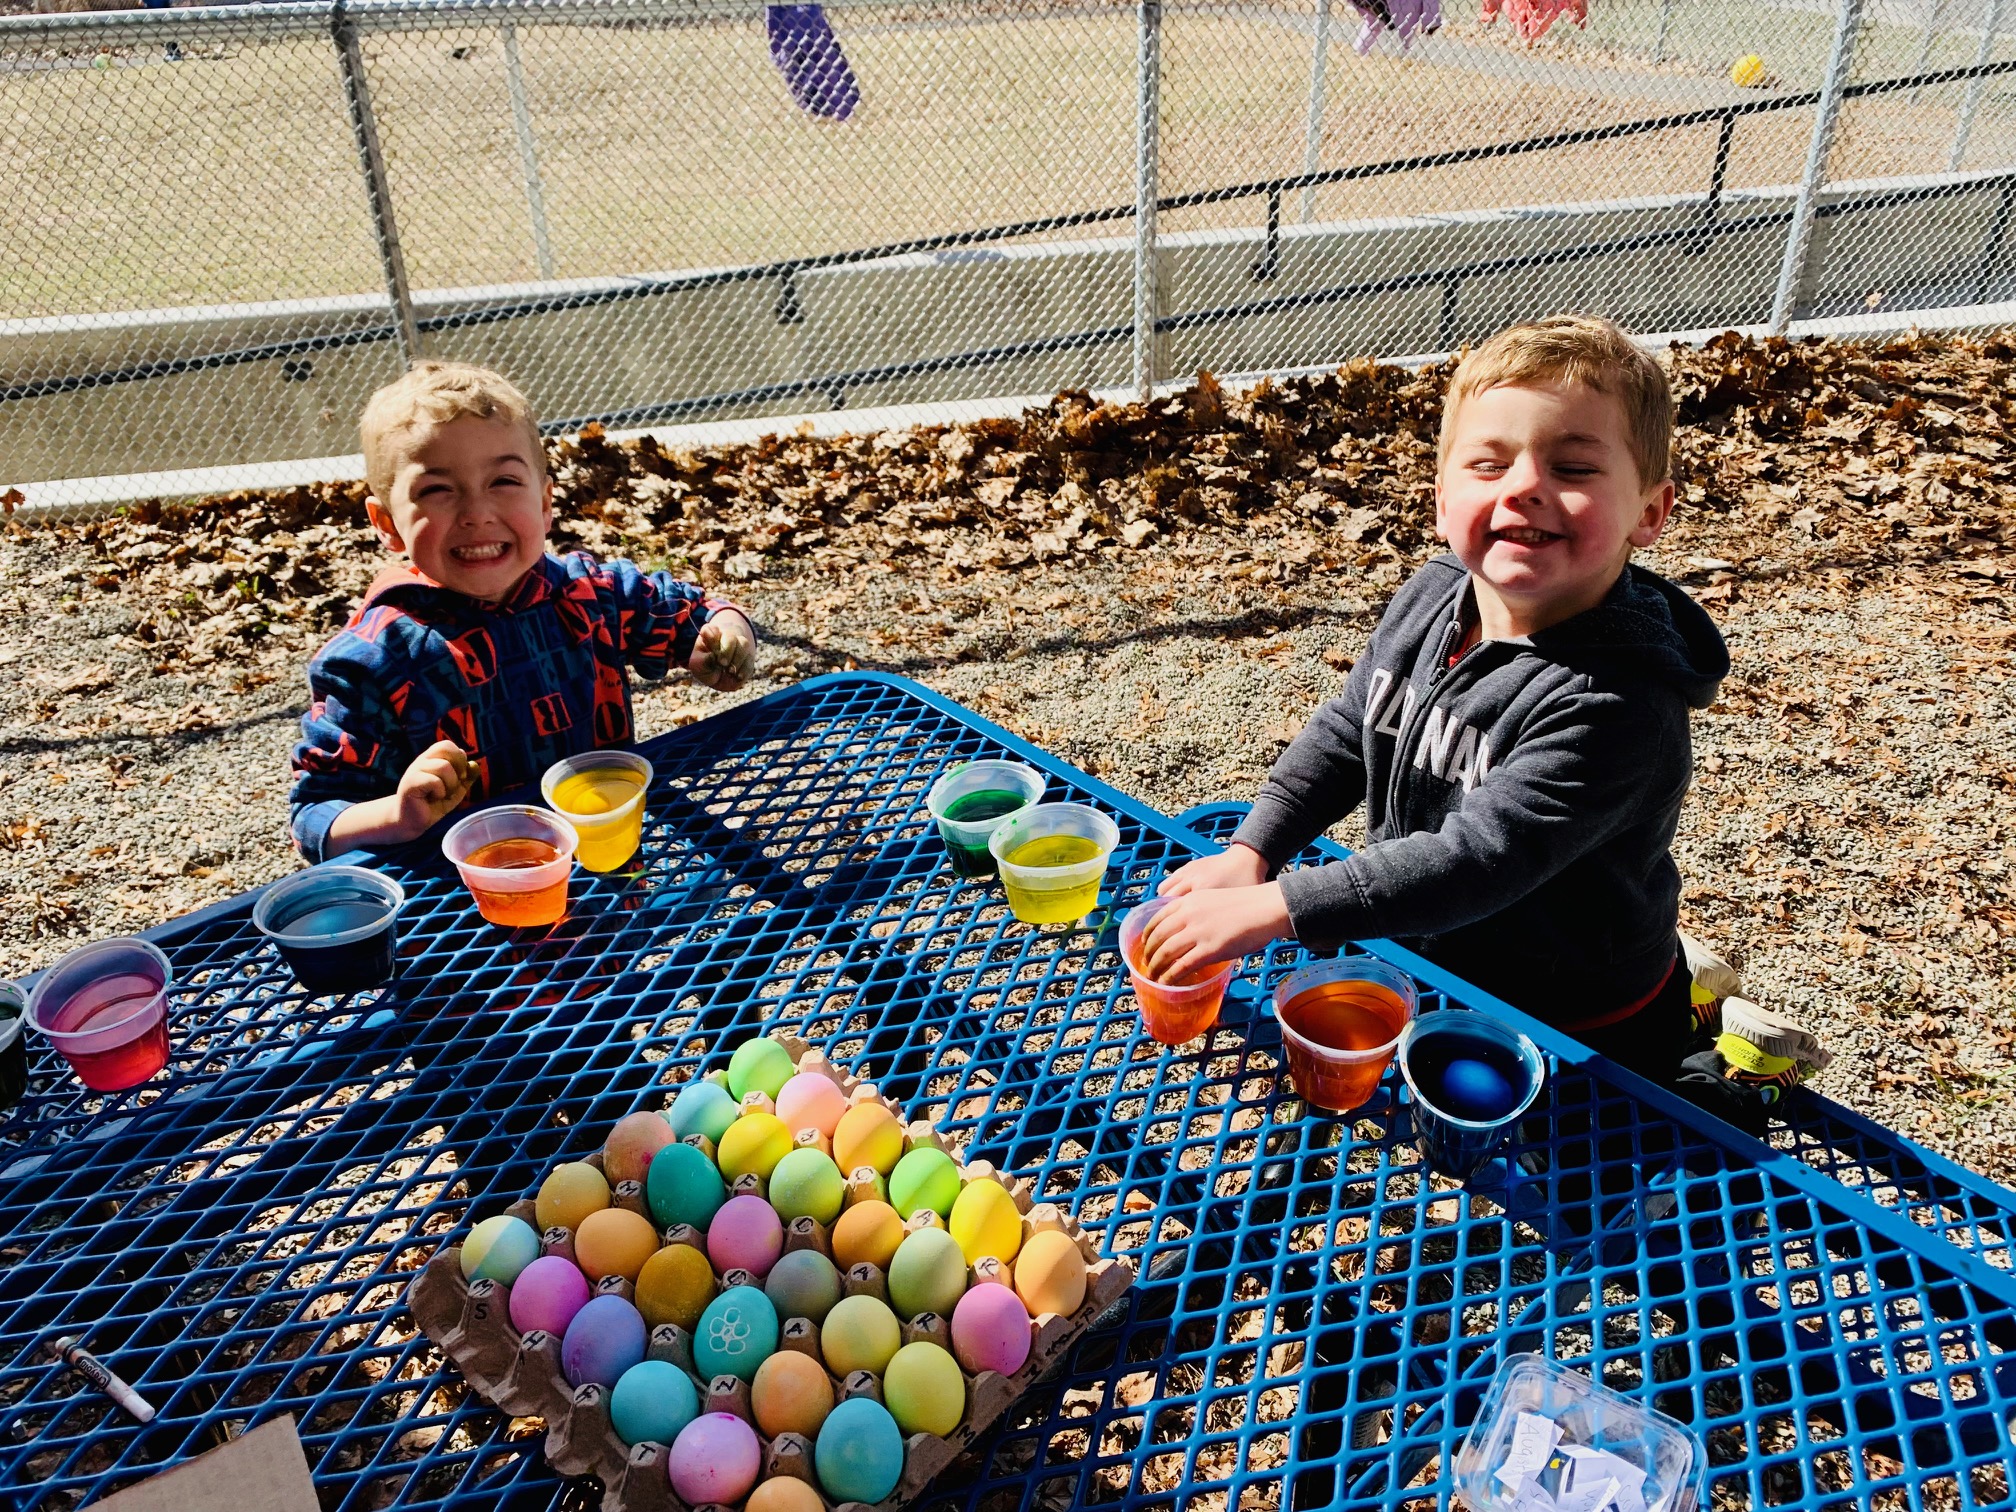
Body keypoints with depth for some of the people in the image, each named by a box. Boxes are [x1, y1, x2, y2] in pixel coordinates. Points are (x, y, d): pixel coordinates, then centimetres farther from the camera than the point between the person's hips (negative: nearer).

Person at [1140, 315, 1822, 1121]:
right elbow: (1347, 730, 1)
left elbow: (1477, 860, -36)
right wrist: (1250, 855, -11)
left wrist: (1272, 909, -38)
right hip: (1426, 960, 6)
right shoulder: (1430, 599, -10)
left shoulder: (1614, 703, -32)